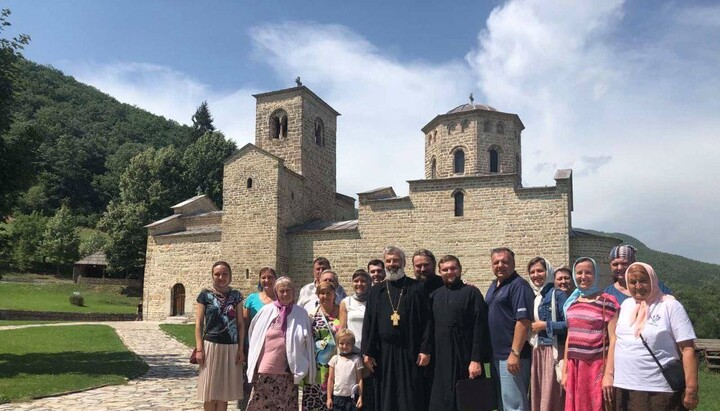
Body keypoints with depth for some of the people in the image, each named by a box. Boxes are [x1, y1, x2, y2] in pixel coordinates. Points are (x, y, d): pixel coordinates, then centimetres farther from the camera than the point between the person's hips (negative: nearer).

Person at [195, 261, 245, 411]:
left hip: (231, 347, 2)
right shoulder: (205, 295, 0)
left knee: (224, 390, 9)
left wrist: (241, 348, 1)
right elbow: (199, 323, 0)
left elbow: (240, 323, 7)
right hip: (211, 345, -2)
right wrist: (199, 349, -7)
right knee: (210, 390, 3)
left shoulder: (236, 295, 7)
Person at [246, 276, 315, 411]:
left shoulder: (301, 313, 1)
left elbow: (307, 342, 4)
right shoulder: (266, 310, 2)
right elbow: (255, 337, 11)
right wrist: (253, 366, 12)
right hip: (265, 370, 0)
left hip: (288, 371, 0)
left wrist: (303, 368, 1)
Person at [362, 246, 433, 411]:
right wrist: (367, 352, 1)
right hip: (383, 354, 3)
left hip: (410, 353, -2)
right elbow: (368, 323, 8)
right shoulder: (376, 291, 11)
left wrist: (425, 350, -10)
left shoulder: (417, 288, 2)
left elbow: (427, 321, -2)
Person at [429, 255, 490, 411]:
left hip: (466, 359, -4)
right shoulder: (435, 296, 10)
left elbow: (480, 328, -10)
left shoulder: (471, 293, -4)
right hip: (441, 359, 4)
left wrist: (476, 359, -15)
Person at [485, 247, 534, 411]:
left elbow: (523, 321, -21)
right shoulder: (494, 286, 15)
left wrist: (515, 353, -23)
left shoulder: (519, 285, -13)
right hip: (496, 355, 9)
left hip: (511, 356, -9)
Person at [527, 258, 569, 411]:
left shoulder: (558, 294, -7)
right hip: (536, 350, 6)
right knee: (537, 394, 9)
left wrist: (545, 325, -13)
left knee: (551, 395, -4)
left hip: (553, 350, -6)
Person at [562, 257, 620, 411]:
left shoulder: (607, 301, -6)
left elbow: (613, 340, -10)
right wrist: (565, 371, 13)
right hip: (574, 368, 5)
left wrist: (609, 373, -15)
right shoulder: (571, 302, 10)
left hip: (597, 367, -5)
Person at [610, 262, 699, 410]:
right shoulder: (626, 305, 10)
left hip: (659, 390, -5)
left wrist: (691, 389, -14)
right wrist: (610, 373, 11)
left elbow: (687, 349, -9)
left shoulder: (670, 306, -5)